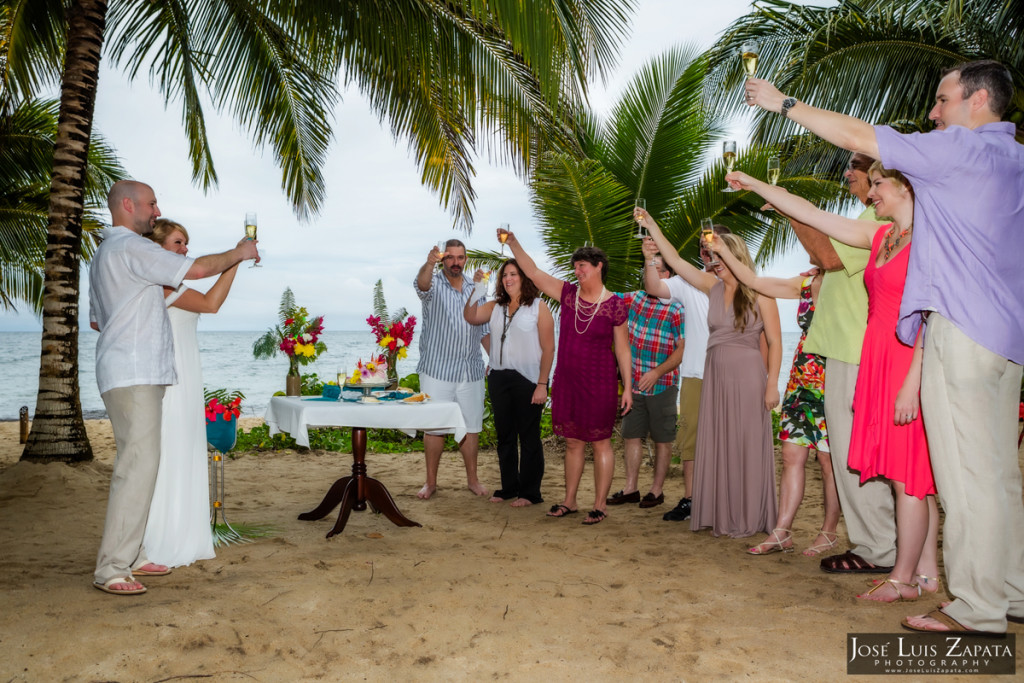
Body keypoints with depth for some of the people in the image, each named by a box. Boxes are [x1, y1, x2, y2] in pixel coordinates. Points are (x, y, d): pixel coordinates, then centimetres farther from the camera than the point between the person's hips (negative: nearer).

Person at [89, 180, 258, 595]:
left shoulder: (104, 254, 24)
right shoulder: (130, 247, -10)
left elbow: (97, 320, 29)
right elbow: (196, 269, -14)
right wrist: (238, 253, 1)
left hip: (138, 376, 11)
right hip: (133, 375, -11)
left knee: (138, 464, 9)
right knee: (139, 465, -13)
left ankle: (130, 556, 13)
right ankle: (111, 569, -11)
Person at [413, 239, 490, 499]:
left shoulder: (475, 289, 11)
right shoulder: (434, 284, -2)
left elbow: (484, 329, 17)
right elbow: (421, 284, -28)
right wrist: (430, 263, -49)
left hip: (471, 371, 4)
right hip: (437, 369, -3)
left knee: (471, 427, 9)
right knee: (434, 427, 2)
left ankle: (472, 479, 21)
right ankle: (431, 482, 14)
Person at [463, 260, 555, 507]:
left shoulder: (538, 307, -5)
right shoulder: (496, 307, 12)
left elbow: (548, 349, -8)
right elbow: (471, 317, 2)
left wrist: (542, 384, -14)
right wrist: (477, 289, -6)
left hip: (527, 380, -6)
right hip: (499, 378, 6)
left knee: (529, 437, 2)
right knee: (505, 436, 12)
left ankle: (529, 492, 12)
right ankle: (508, 487, 24)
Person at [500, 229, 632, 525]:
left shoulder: (614, 305, -6)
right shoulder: (568, 293, 4)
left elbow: (622, 348, -3)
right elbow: (533, 272, 3)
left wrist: (628, 387, -5)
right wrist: (513, 243, -6)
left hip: (599, 384, -4)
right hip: (566, 381, 5)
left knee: (600, 443, 3)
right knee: (573, 442, 13)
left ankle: (600, 505, 12)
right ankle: (569, 501, 23)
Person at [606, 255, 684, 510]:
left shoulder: (676, 310, -11)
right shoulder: (633, 299, 5)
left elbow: (683, 350, -13)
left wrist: (657, 372, -20)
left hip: (661, 386, -5)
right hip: (634, 384, 5)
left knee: (662, 440, 7)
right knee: (632, 436, 10)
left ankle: (657, 490, 17)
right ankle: (631, 488, 19)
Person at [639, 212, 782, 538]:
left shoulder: (759, 293, -4)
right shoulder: (713, 286, 7)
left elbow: (775, 342, -5)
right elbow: (676, 260, 8)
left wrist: (772, 385, -11)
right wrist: (651, 225, 4)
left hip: (748, 376, -5)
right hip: (715, 375, 5)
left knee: (747, 446, 1)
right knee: (717, 445, 8)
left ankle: (749, 518, 10)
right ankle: (721, 515, 18)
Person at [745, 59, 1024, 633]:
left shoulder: (963, 148, -7)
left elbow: (858, 136, -7)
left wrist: (784, 103, 2)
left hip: (962, 328, -9)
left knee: (967, 472, -6)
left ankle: (977, 608, -1)